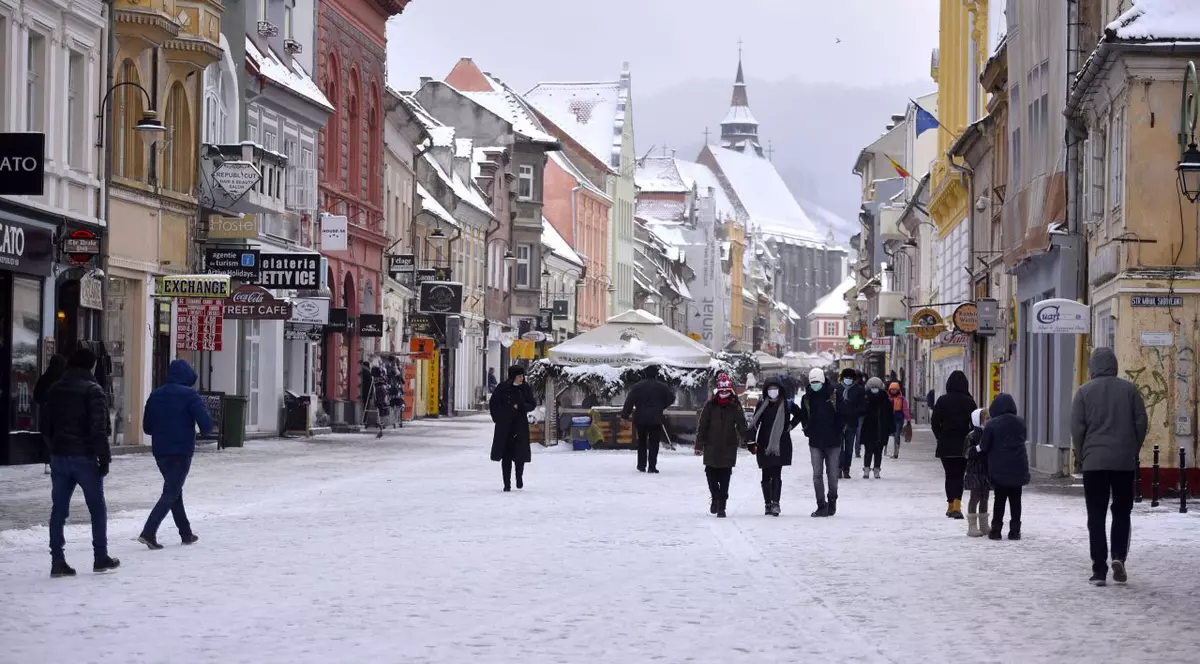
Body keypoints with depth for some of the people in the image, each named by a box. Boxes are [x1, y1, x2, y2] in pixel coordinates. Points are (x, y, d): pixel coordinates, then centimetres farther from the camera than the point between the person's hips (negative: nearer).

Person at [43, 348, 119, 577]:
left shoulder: (55, 390, 10)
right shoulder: (93, 390, -10)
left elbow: (45, 425, 13)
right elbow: (99, 429, -16)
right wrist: (104, 458, -11)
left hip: (59, 456, 5)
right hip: (84, 456, -5)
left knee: (59, 509, 5)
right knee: (97, 508, 8)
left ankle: (57, 561, 2)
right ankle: (101, 558, 11)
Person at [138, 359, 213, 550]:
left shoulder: (155, 395, 8)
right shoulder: (189, 394, -10)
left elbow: (147, 427, 11)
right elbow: (206, 423, -15)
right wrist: (205, 430, 7)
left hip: (160, 450, 6)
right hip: (181, 451, -6)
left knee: (174, 490, 19)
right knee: (171, 493, -3)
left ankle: (186, 534, 26)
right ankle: (148, 532, -17)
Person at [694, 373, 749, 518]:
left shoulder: (735, 407, 1)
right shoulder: (710, 406, 1)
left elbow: (741, 425, -1)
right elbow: (702, 425, 4)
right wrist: (699, 445, 1)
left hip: (729, 448, -1)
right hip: (711, 448, 1)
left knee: (725, 479, -1)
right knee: (711, 476, 4)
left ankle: (721, 506, 3)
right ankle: (715, 498, 28)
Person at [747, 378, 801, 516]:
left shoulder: (787, 405, 4)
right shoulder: (762, 405, 5)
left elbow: (799, 415, 22)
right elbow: (754, 423, 3)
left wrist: (790, 425, 9)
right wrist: (752, 441, -4)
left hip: (780, 446, -2)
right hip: (764, 446, 2)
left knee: (776, 475, -10)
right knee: (766, 476, 6)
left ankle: (775, 503, -15)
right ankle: (767, 504, 13)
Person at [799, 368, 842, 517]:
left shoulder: (833, 395, -4)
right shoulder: (806, 398, 5)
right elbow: (803, 417, 15)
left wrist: (839, 431, -2)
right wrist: (807, 430, 5)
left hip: (832, 441, -2)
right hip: (815, 442, 2)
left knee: (832, 474, 6)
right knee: (817, 474, -4)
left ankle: (832, 501, 23)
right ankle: (821, 505, -1)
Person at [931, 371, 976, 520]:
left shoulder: (942, 401, -4)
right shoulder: (969, 402, -4)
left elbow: (935, 422, -3)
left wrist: (941, 438, 9)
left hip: (945, 445, 0)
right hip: (963, 446, 0)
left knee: (950, 474, 12)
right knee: (959, 475, 3)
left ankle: (951, 506, 14)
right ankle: (957, 505, -15)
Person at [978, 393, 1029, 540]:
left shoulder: (992, 424, -12)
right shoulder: (1020, 423, 0)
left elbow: (984, 446, -8)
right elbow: (1022, 440, 9)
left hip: (999, 469, -2)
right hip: (1018, 469, 2)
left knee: (999, 499, 7)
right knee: (1015, 500, 8)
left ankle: (996, 529, 7)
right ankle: (1014, 530, 9)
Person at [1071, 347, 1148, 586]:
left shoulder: (1084, 392, -1)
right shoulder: (1129, 389, 2)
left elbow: (1077, 428, -4)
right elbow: (1141, 423, 1)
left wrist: (1081, 456, 8)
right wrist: (1134, 451, 13)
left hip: (1094, 462, -1)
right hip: (1124, 462, 1)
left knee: (1096, 516, 3)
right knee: (1122, 512, 13)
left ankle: (1099, 569, 0)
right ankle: (1119, 556, -7)